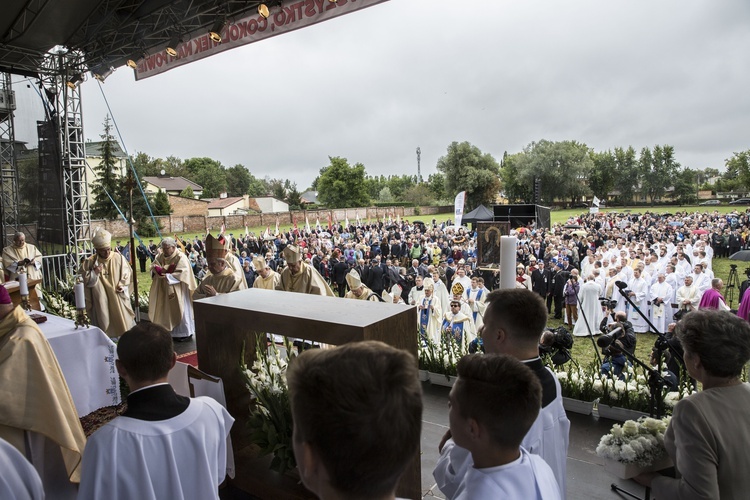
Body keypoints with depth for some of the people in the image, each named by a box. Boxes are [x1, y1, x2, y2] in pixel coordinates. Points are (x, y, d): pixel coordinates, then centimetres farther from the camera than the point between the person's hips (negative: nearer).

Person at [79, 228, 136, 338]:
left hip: (119, 300, 1)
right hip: (101, 303, 0)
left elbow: (128, 275, 4)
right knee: (105, 328, 7)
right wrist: (94, 273, -20)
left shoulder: (119, 258, -3)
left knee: (125, 326, 8)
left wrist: (122, 285, -11)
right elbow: (86, 282, -4)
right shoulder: (89, 263, -4)